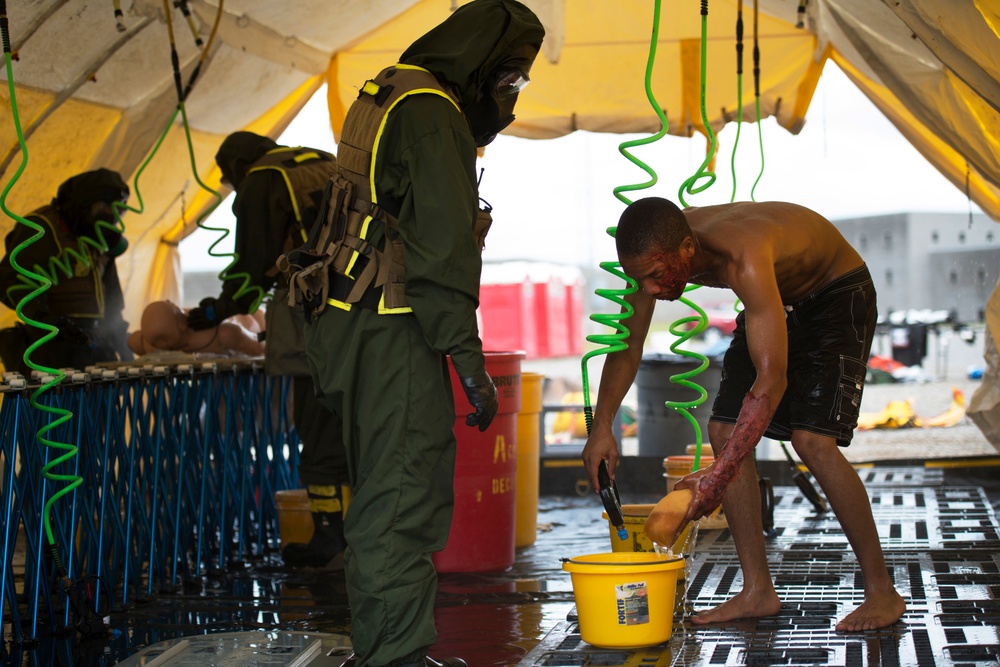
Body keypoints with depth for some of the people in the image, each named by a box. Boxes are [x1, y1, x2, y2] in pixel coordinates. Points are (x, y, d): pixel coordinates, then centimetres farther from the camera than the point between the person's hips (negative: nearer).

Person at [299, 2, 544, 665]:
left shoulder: (390, 99, 20)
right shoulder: (430, 113, -13)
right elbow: (443, 246, -19)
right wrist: (470, 361, -19)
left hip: (362, 328, 11)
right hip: (397, 334, -11)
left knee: (386, 496, 16)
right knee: (405, 495, -7)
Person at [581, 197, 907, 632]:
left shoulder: (744, 260, -42)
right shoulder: (656, 252, -19)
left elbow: (771, 379, -44)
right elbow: (628, 342, -3)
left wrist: (718, 477, -47)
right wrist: (601, 427, -12)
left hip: (838, 296, -7)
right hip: (779, 302, 7)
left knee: (812, 440, -22)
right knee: (724, 431, -5)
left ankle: (882, 592, -9)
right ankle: (758, 591, 3)